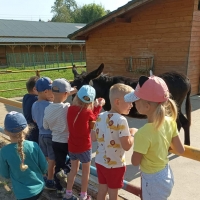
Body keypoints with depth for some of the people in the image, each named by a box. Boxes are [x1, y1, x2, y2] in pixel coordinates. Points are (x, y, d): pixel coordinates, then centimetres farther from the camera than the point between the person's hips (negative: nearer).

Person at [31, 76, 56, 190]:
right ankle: (50, 182, 20)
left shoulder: (35, 105, 1)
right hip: (51, 136, -7)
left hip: (41, 134, 7)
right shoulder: (50, 105, -24)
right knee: (52, 160, 8)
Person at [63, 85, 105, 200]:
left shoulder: (71, 109, -7)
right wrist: (99, 106, 3)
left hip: (72, 146, 5)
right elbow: (92, 124, -2)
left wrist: (96, 106, 2)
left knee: (74, 169, 23)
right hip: (84, 147, -5)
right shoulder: (88, 112, -20)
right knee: (86, 171, 15)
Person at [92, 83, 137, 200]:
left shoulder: (101, 116, -2)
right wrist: (133, 133, -9)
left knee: (102, 191, 20)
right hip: (115, 165, -6)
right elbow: (127, 146, -25)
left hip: (100, 161, 6)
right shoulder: (121, 120, -23)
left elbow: (93, 138, 6)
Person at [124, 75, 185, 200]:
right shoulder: (170, 122, -13)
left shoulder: (143, 133, -32)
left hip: (153, 181, -6)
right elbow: (181, 150, -2)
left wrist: (134, 136, -6)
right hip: (167, 175, 7)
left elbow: (135, 162, -17)